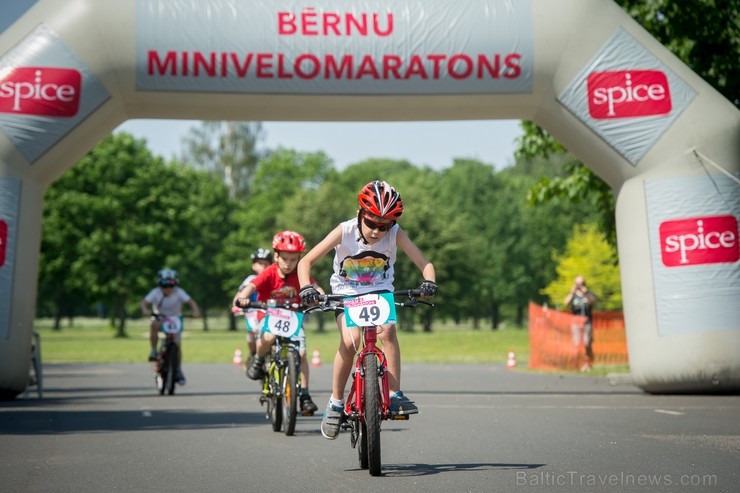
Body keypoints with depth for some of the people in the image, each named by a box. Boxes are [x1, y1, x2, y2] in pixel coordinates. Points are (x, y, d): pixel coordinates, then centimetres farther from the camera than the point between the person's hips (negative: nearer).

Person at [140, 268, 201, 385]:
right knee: (154, 325, -36)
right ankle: (154, 351, -20)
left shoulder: (178, 292, -21)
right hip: (160, 317, 0)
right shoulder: (156, 292, -21)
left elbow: (191, 302, -28)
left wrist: (196, 311, -48)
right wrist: (145, 310, -52)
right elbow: (143, 302, -30)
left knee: (177, 344, -12)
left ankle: (178, 370, 8)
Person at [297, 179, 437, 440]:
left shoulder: (395, 233, -17)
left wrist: (429, 282, -39)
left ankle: (394, 394, -15)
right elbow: (305, 262, -19)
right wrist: (306, 287, -37)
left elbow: (425, 263, -17)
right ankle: (336, 402, -6)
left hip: (380, 292, 1)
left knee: (388, 330, -29)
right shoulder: (345, 231, -21)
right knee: (350, 340, -25)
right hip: (347, 293, -1)